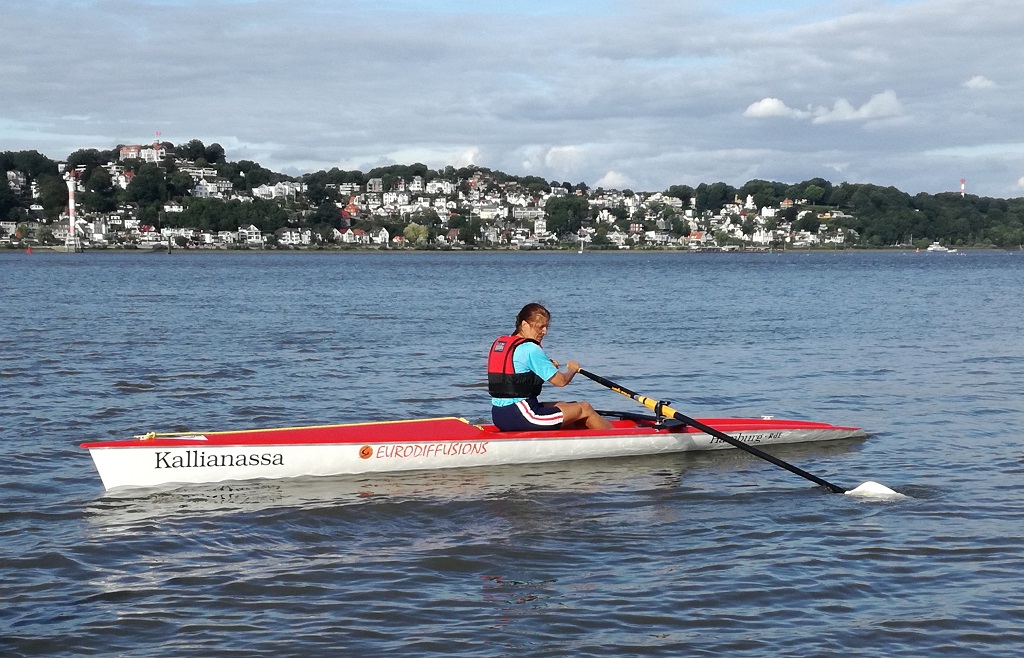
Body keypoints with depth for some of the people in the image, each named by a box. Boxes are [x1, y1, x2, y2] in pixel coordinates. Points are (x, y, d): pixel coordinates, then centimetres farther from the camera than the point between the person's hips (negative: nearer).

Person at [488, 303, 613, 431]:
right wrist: (572, 369, 12)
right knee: (584, 408, 5)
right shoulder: (531, 349, -15)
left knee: (563, 406, 25)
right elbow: (561, 381, -9)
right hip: (521, 417, -9)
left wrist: (547, 367, 16)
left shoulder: (499, 343, 11)